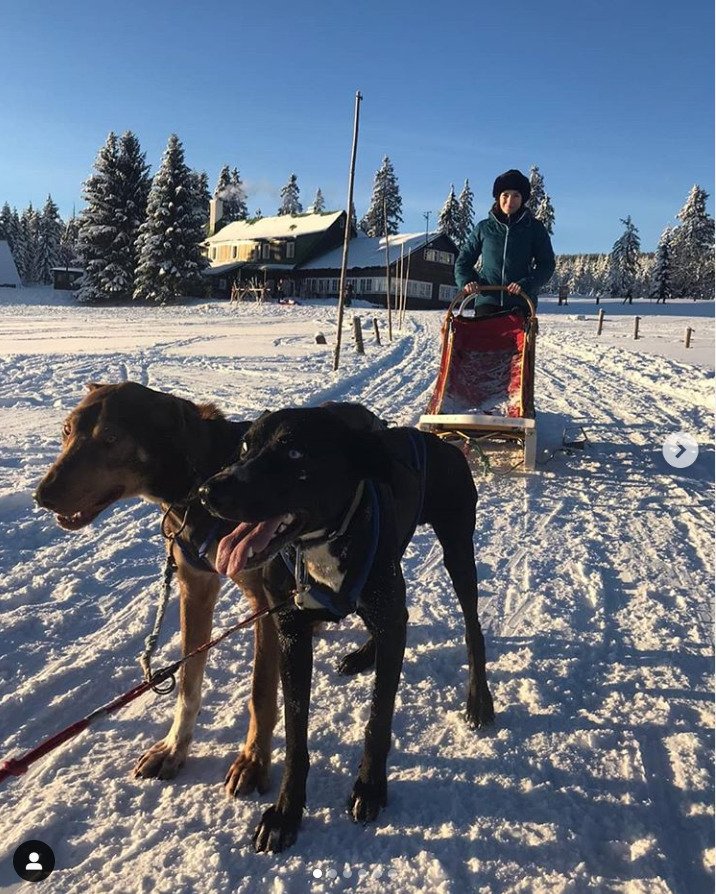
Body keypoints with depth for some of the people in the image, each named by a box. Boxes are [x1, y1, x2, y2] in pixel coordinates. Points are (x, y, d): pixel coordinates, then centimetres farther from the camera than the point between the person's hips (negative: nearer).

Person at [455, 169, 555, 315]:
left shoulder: (534, 228, 6)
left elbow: (547, 264, 3)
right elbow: (463, 260, 15)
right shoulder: (484, 228, 10)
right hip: (487, 301, 1)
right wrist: (466, 281, -6)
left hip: (521, 303, -1)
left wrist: (525, 284, -14)